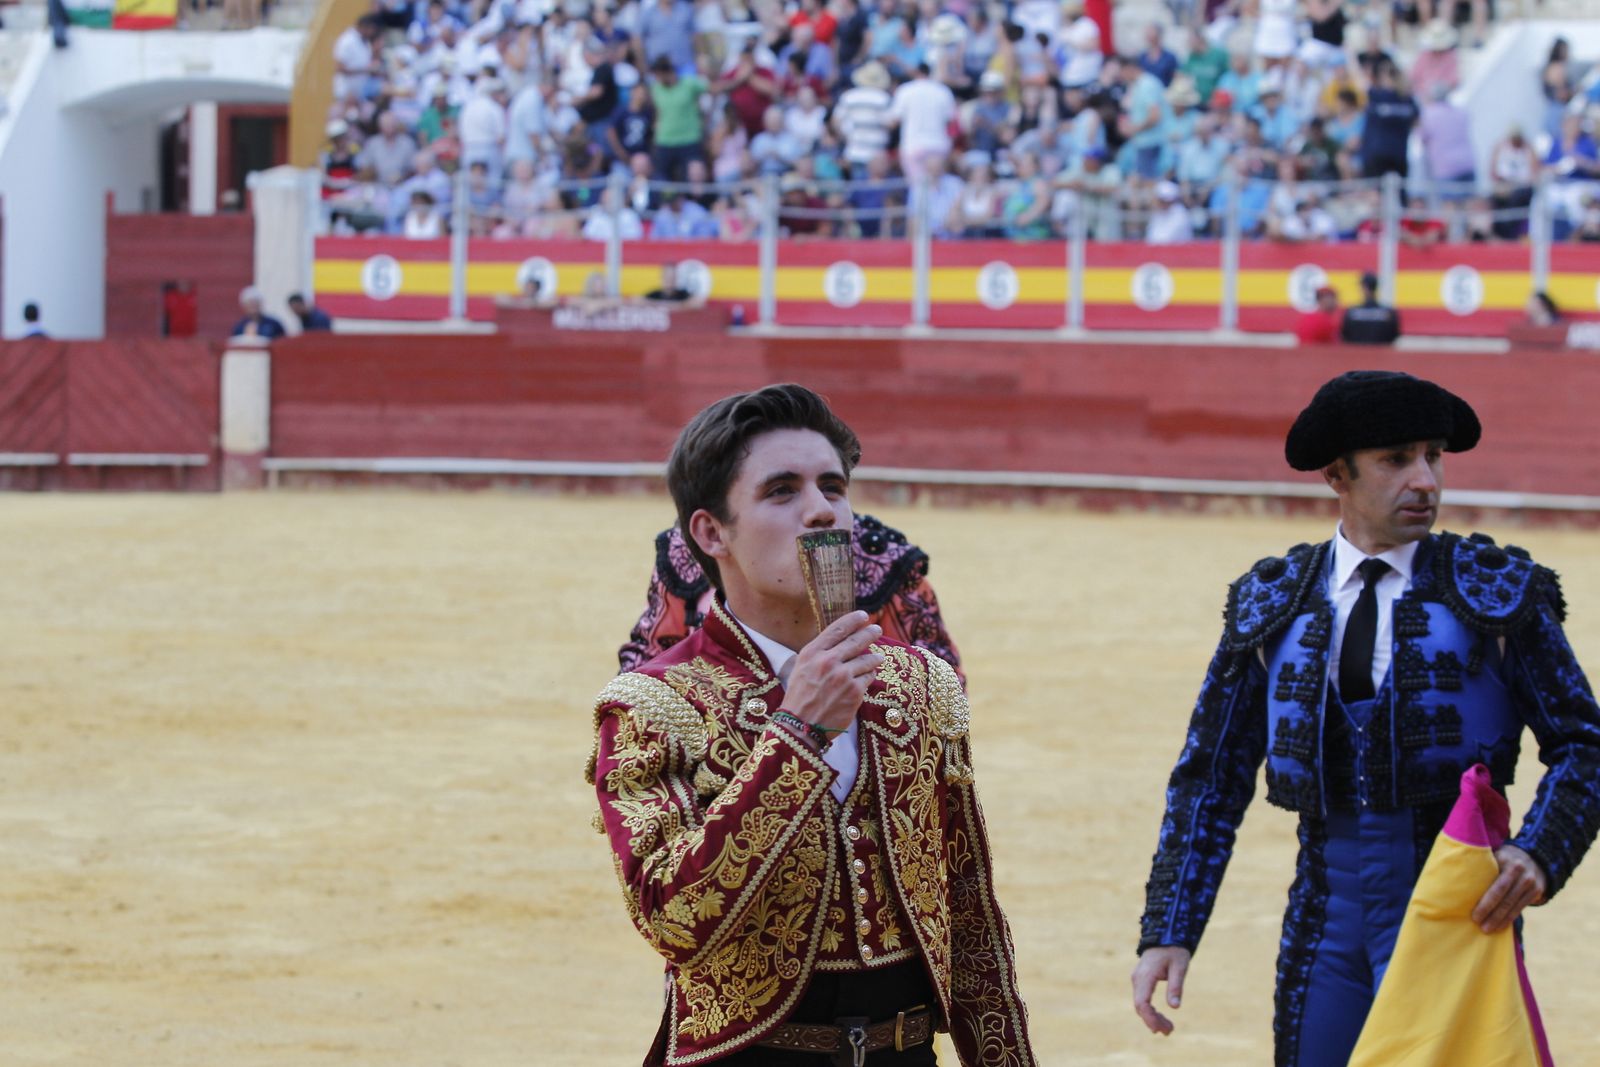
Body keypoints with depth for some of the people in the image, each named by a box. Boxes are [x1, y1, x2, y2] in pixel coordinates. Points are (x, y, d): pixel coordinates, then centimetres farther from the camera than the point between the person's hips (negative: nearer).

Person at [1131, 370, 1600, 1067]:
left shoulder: (1496, 592, 0)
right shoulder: (1271, 606, 7)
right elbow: (1212, 778, 8)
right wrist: (1167, 932, 0)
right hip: (1325, 910, 3)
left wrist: (1538, 855, -18)